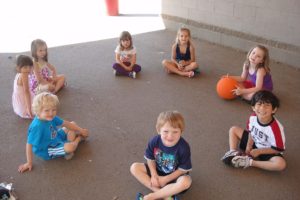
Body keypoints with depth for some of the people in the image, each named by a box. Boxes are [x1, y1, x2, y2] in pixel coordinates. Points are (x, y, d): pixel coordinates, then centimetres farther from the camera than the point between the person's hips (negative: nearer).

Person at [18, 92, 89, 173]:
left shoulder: (51, 118, -12)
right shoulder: (36, 127, -35)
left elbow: (66, 123, 2)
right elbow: (29, 144, -28)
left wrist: (81, 130, 6)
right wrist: (29, 163, -21)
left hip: (56, 138, 8)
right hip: (47, 151, -8)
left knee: (72, 124, 13)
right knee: (70, 147, -30)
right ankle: (78, 138, 3)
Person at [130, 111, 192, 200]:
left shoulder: (183, 147, -28)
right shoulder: (154, 141, -21)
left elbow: (183, 169, -19)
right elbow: (150, 159, -5)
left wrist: (165, 179, -19)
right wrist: (154, 175, -18)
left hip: (175, 175, -3)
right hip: (157, 171, 4)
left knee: (186, 182, -36)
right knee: (134, 167, -15)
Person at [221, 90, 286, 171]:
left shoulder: (276, 128, -33)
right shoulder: (253, 117, -19)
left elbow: (278, 149, -22)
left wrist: (259, 151, -21)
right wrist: (248, 147, -12)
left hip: (267, 152, -5)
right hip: (254, 143, 5)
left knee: (281, 164, -36)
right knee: (233, 130, 3)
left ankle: (250, 162, -24)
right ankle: (233, 153, -14)